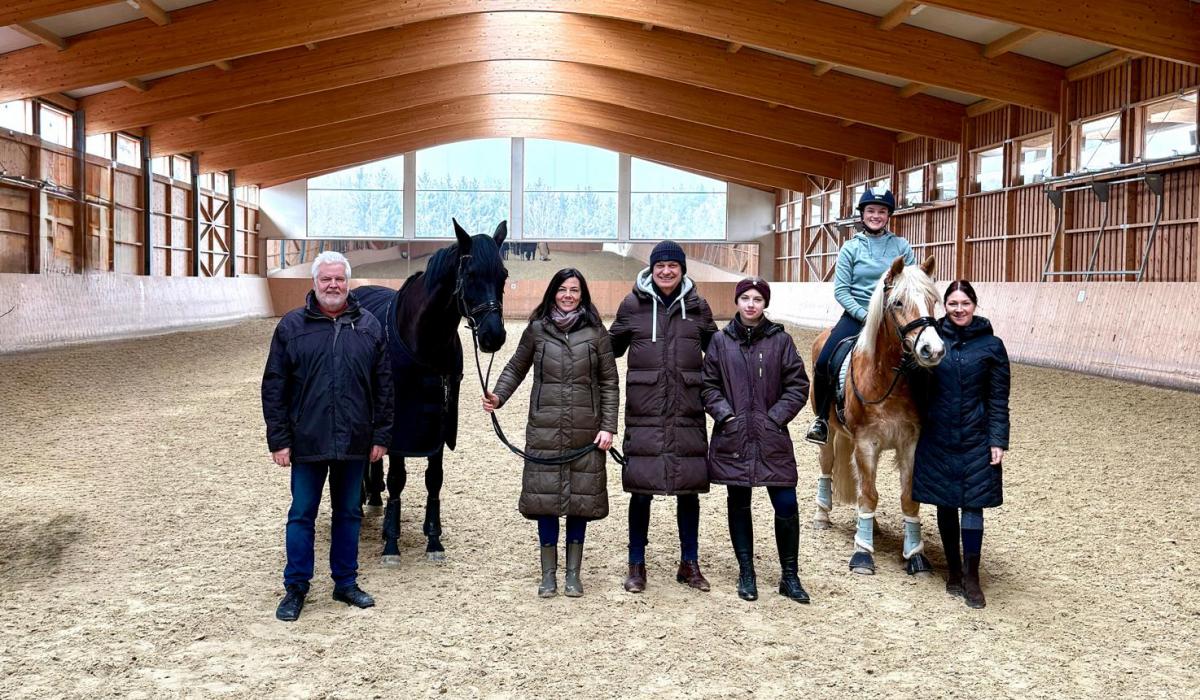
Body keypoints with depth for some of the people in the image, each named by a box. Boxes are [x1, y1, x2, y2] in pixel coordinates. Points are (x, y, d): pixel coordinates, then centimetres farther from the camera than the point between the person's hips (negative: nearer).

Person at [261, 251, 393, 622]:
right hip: (307, 442, -2)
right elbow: (273, 388, -1)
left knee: (349, 514, 13)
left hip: (354, 443, 2)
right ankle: (295, 588, 19)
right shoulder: (291, 326, -2)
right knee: (301, 515, 7)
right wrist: (278, 440, -6)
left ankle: (346, 583, 26)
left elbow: (383, 386, 6)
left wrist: (381, 436, 2)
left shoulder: (369, 327, 4)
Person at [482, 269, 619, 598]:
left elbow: (609, 383, 3)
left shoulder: (596, 332, 3)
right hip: (544, 429, 0)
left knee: (581, 498, 5)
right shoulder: (537, 329, 4)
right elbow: (516, 368, 11)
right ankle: (548, 574, 17)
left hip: (586, 431, 0)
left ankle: (573, 573, 20)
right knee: (545, 497, 3)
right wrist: (498, 397, -7)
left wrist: (608, 426, -4)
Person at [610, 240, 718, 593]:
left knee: (689, 488, 10)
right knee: (641, 489, 3)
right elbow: (611, 347, 9)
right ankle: (636, 565, 18)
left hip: (688, 411, 2)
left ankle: (689, 563, 24)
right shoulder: (633, 305, 2)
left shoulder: (697, 306, 6)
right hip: (644, 412, -2)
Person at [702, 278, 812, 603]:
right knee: (739, 504, 9)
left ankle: (789, 576, 13)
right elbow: (709, 385, 4)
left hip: (771, 438, -1)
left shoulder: (781, 340, 1)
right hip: (732, 437, 1)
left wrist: (775, 417, -7)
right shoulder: (721, 341, 3)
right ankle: (746, 573, 23)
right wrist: (725, 415, -9)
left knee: (786, 505, -3)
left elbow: (798, 386, 1)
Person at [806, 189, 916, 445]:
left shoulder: (901, 246, 5)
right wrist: (864, 316, -13)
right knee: (823, 363, -18)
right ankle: (822, 418, 4)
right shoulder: (851, 248, 2)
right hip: (857, 314, -1)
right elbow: (840, 290, -2)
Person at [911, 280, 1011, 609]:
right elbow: (920, 390, 6)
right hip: (938, 438, 2)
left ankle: (971, 577, 6)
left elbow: (999, 399, -2)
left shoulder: (991, 345, -2)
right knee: (945, 505, 10)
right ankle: (953, 570, 23)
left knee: (972, 504, -2)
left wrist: (998, 441, -6)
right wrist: (918, 429, 2)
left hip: (976, 440, -2)